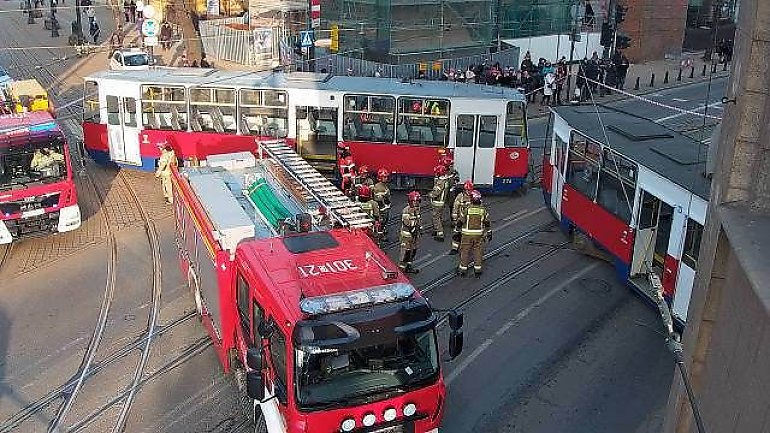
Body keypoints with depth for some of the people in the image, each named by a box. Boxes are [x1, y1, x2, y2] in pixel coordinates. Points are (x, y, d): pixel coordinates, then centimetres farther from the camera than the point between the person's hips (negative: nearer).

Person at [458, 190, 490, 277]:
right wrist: (488, 233, 12)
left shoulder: (467, 209, -13)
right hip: (479, 234, 2)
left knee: (465, 251, 10)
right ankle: (477, 269, 16)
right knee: (478, 251, 12)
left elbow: (461, 221, -8)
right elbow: (487, 223, 1)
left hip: (467, 234, -2)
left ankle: (463, 268, 18)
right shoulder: (483, 210, -5)